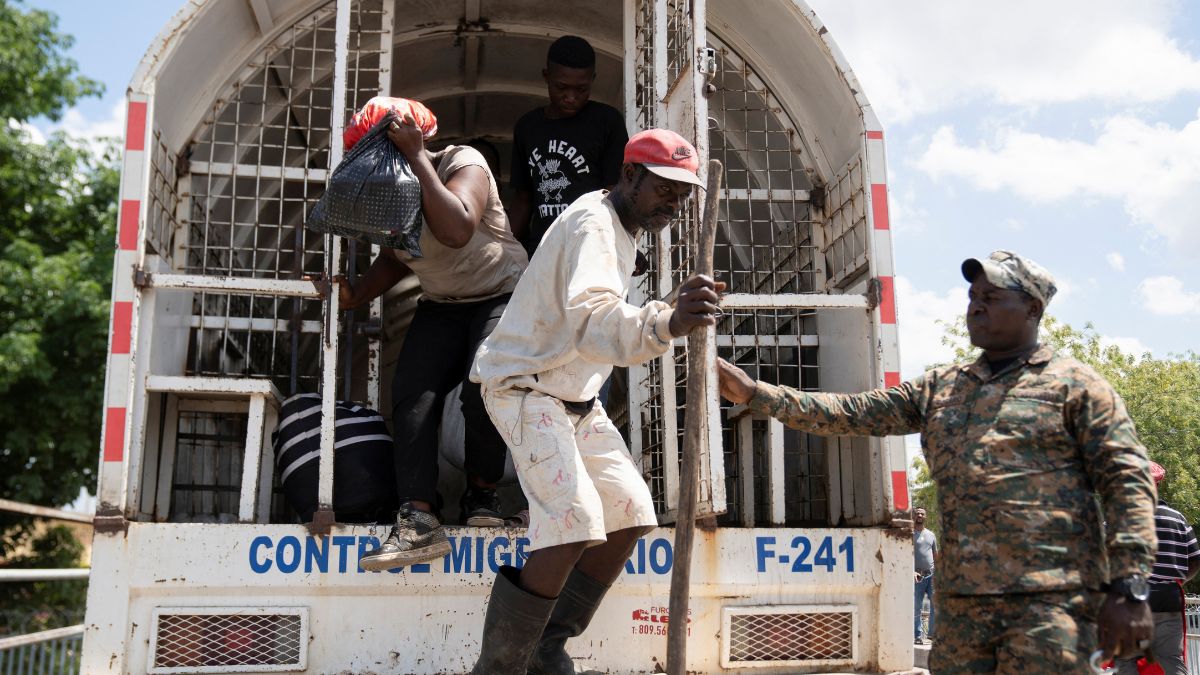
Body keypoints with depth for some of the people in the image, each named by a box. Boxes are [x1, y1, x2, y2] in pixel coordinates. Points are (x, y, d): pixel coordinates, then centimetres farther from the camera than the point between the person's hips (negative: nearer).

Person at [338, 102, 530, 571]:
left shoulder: (464, 164, -20)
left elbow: (457, 231, -41)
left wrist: (417, 156, -37)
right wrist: (358, 294, -2)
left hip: (502, 294, -6)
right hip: (441, 306, 6)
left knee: (485, 386, -30)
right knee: (411, 394, -18)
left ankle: (482, 493, -6)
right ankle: (419, 520, -24)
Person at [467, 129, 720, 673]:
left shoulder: (624, 227, 9)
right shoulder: (594, 224, -23)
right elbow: (592, 321, -45)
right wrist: (666, 323, -63)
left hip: (575, 397, 10)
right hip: (525, 388, -10)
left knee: (630, 515, 4)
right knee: (576, 523, -24)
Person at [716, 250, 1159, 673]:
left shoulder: (1073, 384, 3)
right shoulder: (939, 388, 17)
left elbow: (1127, 481, -2)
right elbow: (853, 413, 12)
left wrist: (1129, 588, -11)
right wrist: (757, 394, 4)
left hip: (1050, 596, -4)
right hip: (959, 596, 5)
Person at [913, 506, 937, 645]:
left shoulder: (931, 535, 16)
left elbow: (936, 555, 21)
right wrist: (911, 571, -20)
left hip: (931, 575, 5)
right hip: (917, 576, -5)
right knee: (917, 608, 0)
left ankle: (932, 633, 9)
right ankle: (917, 636, 5)